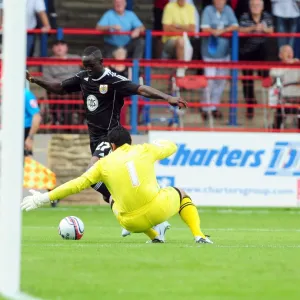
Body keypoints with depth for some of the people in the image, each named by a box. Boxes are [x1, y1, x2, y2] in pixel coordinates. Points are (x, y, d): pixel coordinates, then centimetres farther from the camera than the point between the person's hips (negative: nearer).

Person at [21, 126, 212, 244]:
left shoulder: (104, 164, 6)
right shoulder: (145, 150, 8)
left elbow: (76, 185, 7)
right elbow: (171, 147, 27)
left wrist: (44, 198, 14)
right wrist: (157, 145, 50)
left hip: (133, 223, 0)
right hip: (159, 209, 0)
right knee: (180, 194, 31)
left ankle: (154, 237, 24)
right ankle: (199, 236, 14)